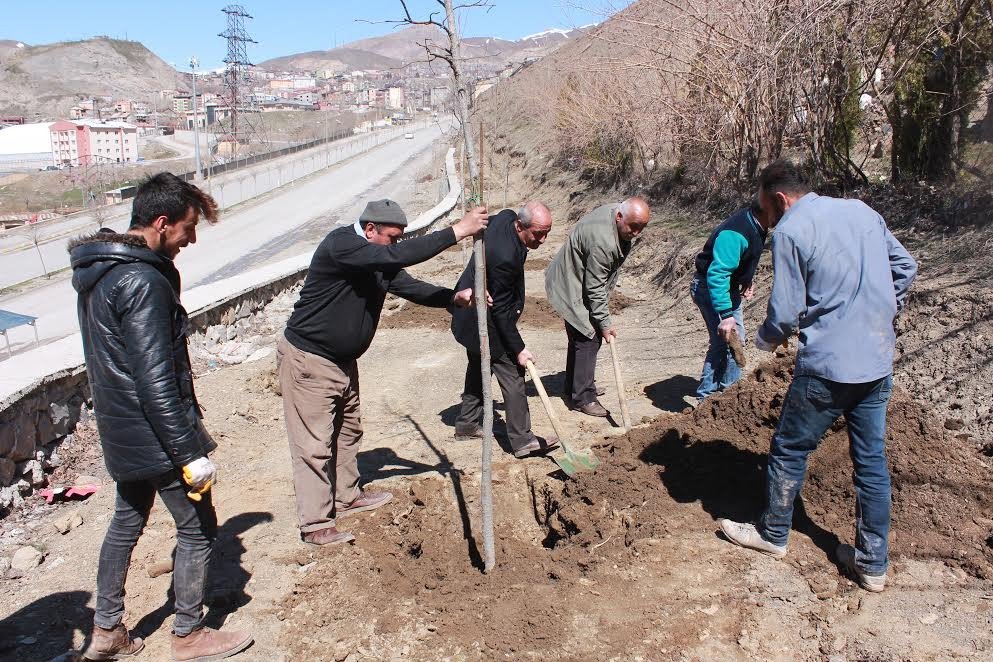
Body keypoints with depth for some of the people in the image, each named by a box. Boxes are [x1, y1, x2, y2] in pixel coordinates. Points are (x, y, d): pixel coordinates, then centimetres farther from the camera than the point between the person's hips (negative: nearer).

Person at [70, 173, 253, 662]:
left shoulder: (98, 270, 6)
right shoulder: (143, 282, -24)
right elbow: (155, 380, -26)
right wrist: (191, 453, -22)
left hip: (121, 433, 9)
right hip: (157, 437, -9)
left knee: (126, 522, 22)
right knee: (198, 529, 7)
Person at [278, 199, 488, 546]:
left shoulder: (380, 261, 4)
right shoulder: (340, 245, -25)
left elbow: (410, 286, 2)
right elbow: (398, 256, -36)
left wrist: (454, 297, -16)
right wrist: (457, 231, -35)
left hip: (343, 361, 10)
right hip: (308, 359, -10)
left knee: (348, 431, 21)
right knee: (314, 443, -4)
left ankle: (346, 496, 38)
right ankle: (316, 524, 6)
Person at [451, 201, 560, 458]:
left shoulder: (506, 216, -9)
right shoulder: (504, 256, -35)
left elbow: (482, 222, 16)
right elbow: (500, 310, -27)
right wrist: (518, 348, -20)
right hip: (483, 320, -10)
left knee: (479, 367, 21)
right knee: (512, 374, -3)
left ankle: (466, 424, 34)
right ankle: (522, 440, 4)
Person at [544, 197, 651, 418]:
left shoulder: (614, 210, -6)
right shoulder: (603, 242, -35)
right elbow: (595, 289, -28)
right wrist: (605, 323, -22)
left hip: (575, 279, 10)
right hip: (572, 289, -10)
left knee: (579, 337, 19)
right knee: (588, 339, -7)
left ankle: (574, 386, 33)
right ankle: (583, 398, 2)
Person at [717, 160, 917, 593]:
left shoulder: (789, 231, -11)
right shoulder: (863, 211, 10)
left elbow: (785, 312, -13)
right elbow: (905, 268, 17)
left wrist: (765, 341, 8)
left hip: (827, 365, -7)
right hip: (879, 362, 7)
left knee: (790, 449, 12)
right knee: (872, 460, 13)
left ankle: (773, 534, 28)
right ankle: (872, 563, 22)